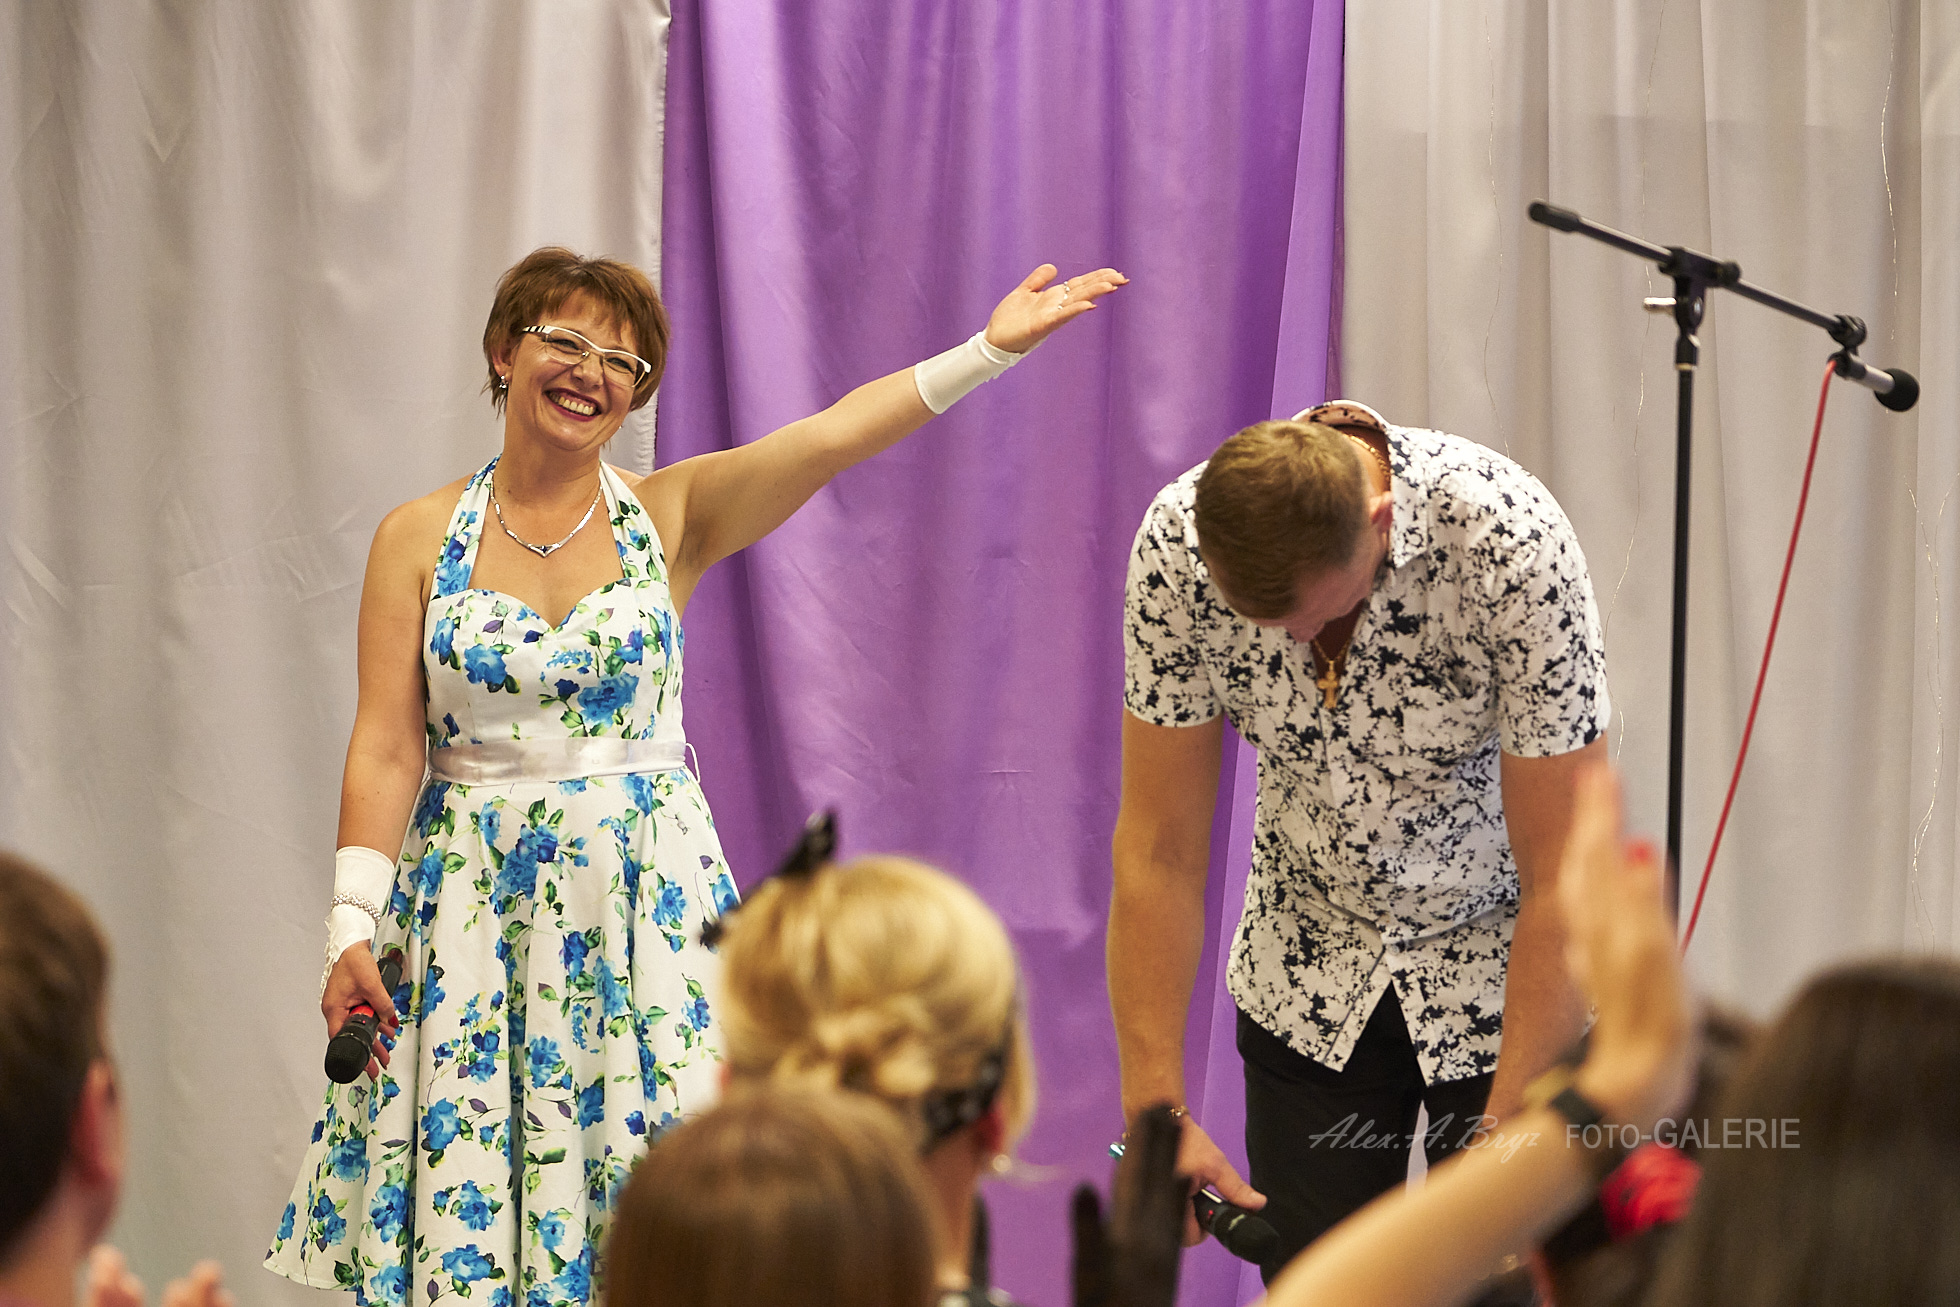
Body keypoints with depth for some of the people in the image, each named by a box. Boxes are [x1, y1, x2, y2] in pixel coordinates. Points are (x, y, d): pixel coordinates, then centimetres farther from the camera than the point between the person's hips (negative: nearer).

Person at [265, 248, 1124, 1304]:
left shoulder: (670, 517, 2)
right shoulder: (418, 539, 1)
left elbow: (833, 433, -11)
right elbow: (385, 750, -2)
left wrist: (987, 350, -22)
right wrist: (352, 929, -10)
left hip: (642, 898, 0)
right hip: (474, 896, 0)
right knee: (470, 1177, 0)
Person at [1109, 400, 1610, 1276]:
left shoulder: (1511, 545, -31)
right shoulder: (1177, 546, -21)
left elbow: (1565, 882, -25)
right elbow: (1159, 850, -13)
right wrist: (1156, 1110, -16)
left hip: (1503, 966, -2)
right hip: (1308, 974, 3)